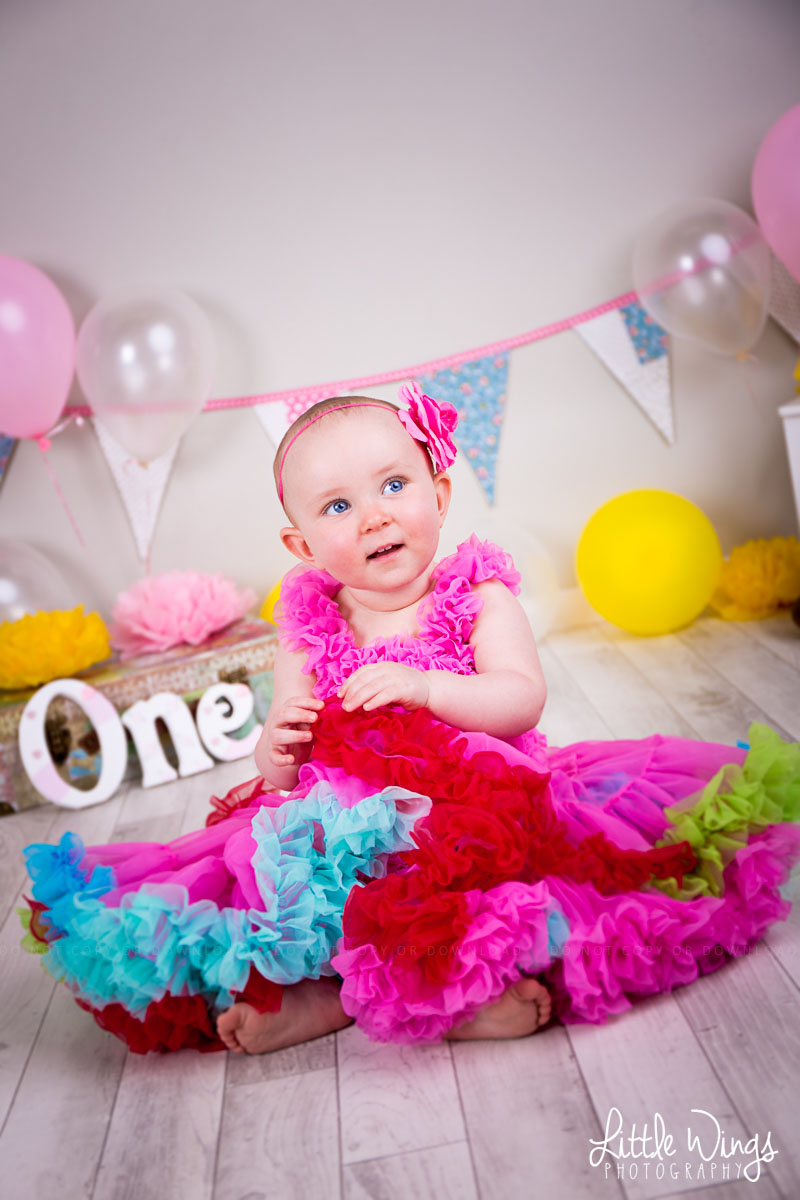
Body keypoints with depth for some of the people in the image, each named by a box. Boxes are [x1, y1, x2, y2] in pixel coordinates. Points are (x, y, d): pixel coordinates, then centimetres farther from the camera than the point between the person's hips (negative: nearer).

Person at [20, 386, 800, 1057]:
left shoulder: (479, 596, 2)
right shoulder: (309, 632, 6)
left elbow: (523, 701, -10)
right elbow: (279, 758, 8)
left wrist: (421, 686, -24)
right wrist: (279, 752, -17)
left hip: (479, 804, -2)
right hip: (351, 821, 2)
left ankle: (328, 997, -29)